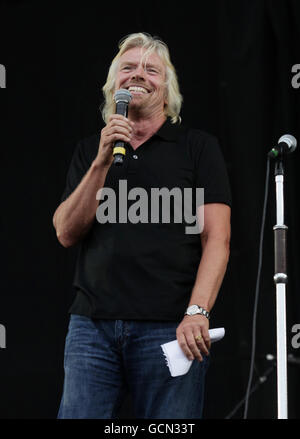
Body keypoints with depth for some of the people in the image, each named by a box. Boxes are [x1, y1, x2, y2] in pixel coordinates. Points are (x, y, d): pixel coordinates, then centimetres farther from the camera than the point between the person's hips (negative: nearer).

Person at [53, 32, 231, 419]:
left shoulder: (198, 147, 8)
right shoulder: (89, 150, 17)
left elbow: (216, 238, -1)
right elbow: (66, 233, 6)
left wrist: (197, 312, -14)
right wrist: (103, 162, -4)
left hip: (170, 328, -2)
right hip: (92, 326, 2)